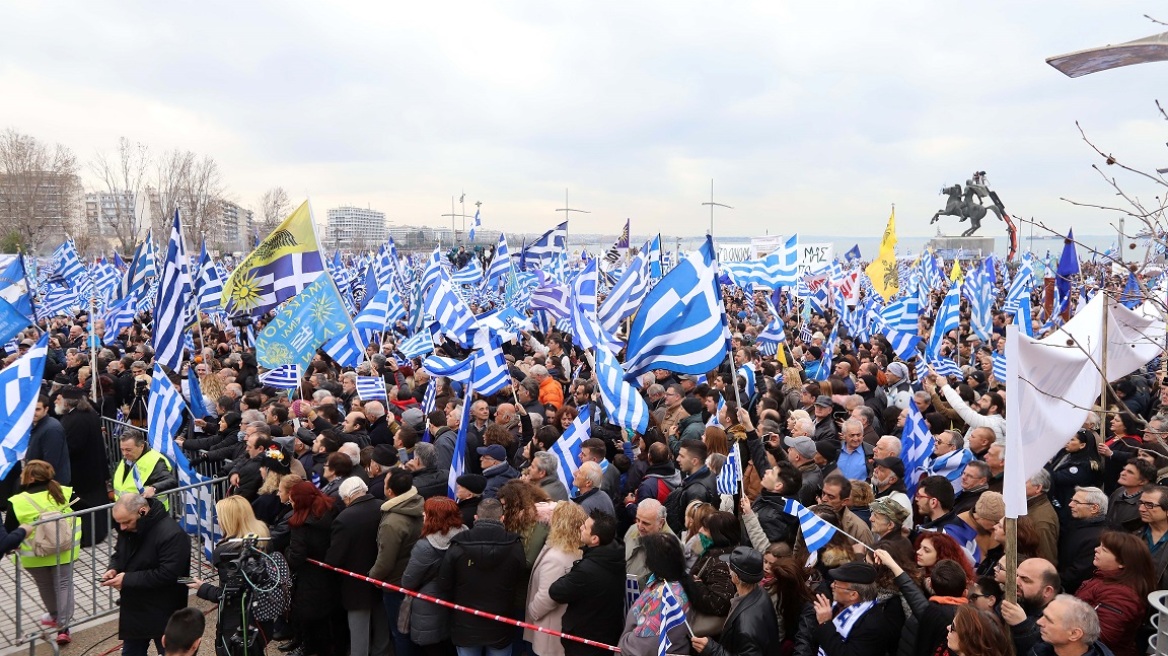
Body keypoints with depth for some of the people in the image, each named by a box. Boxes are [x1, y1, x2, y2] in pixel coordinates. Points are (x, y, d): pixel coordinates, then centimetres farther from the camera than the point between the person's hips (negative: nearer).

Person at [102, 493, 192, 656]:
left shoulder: (172, 534, -27)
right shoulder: (128, 527, 0)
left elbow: (167, 575, -29)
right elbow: (119, 553, 17)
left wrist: (127, 580, -25)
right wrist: (113, 569, -6)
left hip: (163, 614, -8)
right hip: (134, 609, 8)